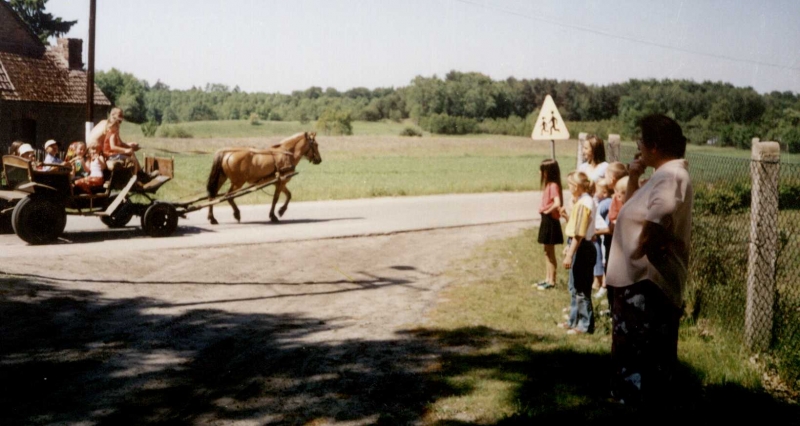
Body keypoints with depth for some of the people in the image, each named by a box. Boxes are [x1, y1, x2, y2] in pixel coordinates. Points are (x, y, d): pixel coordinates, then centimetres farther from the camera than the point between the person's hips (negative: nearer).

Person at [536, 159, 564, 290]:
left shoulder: (553, 185, -19)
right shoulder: (548, 185, 9)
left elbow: (557, 203, -32)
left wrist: (548, 210, -19)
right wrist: (544, 210, -7)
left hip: (551, 220, -10)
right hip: (546, 219, 10)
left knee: (550, 252, 0)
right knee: (547, 251, 17)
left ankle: (551, 281, 8)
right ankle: (548, 279, 26)